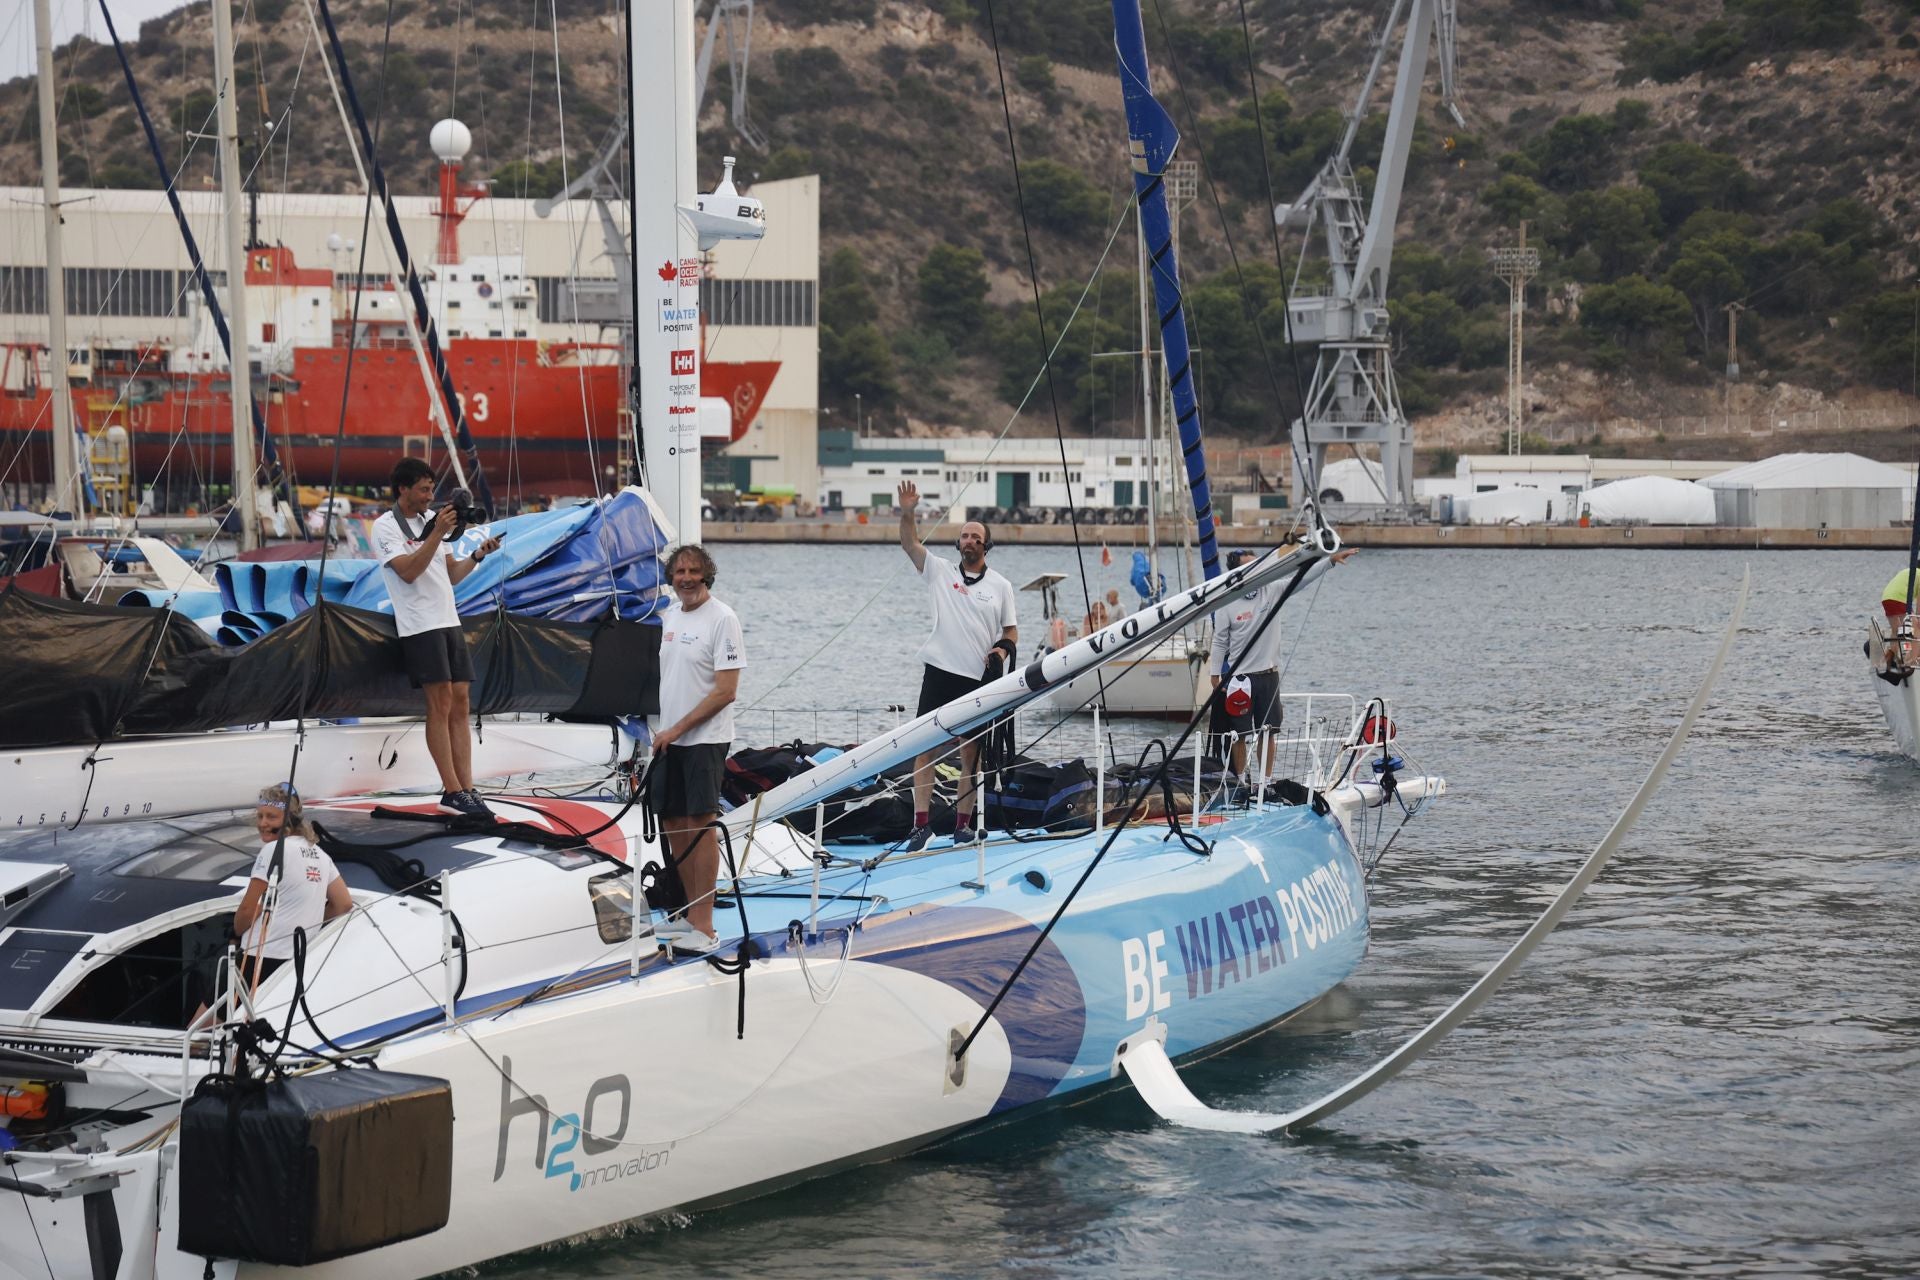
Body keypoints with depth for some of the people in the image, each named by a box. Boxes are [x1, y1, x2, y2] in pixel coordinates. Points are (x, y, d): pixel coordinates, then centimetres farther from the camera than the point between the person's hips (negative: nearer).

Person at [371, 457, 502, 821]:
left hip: (449, 621, 7)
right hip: (420, 626, -7)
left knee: (459, 703, 1)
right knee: (440, 703, -11)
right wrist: (437, 534, -21)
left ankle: (466, 790, -1)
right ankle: (454, 792, -10)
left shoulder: (431, 521, 17)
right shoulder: (385, 527, -5)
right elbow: (408, 571, -17)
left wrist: (477, 555, 3)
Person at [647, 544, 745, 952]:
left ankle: (704, 927, -8)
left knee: (699, 825, -9)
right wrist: (656, 727, 11)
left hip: (704, 739, -8)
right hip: (668, 738, 8)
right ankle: (691, 913, 22)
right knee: (673, 825, 10)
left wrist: (677, 729, -15)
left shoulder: (722, 619, -11)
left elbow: (725, 691, -15)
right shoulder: (668, 615, 12)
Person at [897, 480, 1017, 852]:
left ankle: (963, 823, 11)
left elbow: (1011, 630, 14)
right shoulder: (940, 571, 7)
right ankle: (922, 823, -4)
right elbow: (909, 544, -5)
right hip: (940, 672, 0)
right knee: (926, 747, -6)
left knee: (972, 753, 4)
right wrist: (907, 513, -22)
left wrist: (1003, 648, -8)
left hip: (980, 679, 0)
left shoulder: (1000, 586, 8)